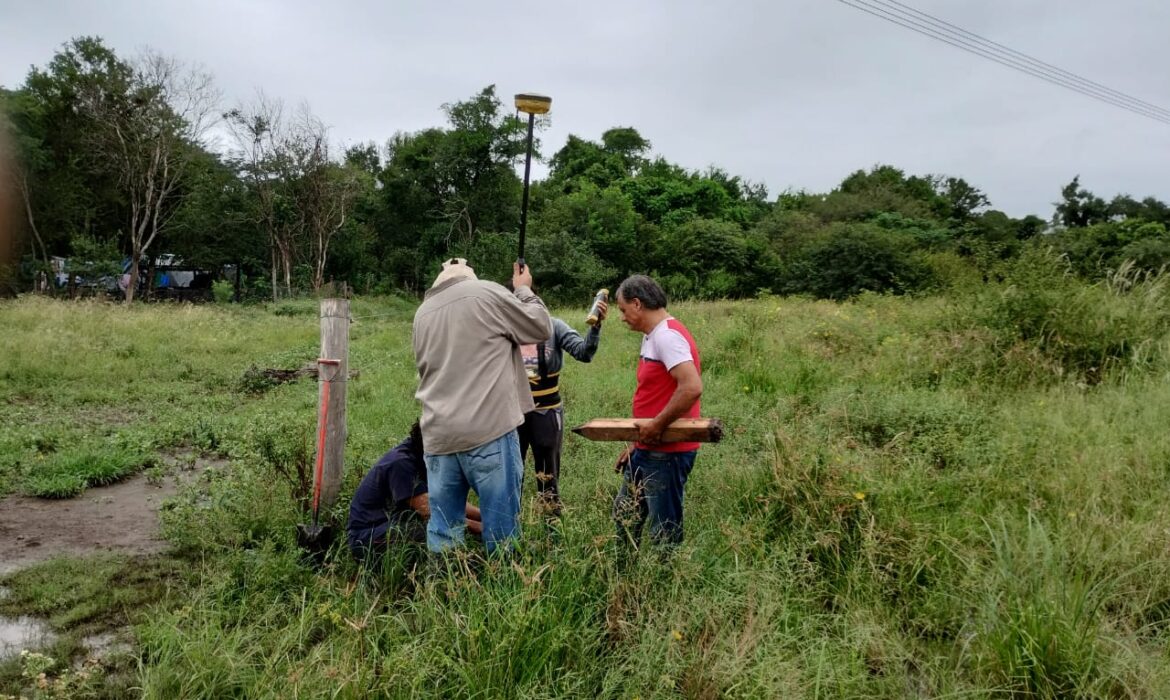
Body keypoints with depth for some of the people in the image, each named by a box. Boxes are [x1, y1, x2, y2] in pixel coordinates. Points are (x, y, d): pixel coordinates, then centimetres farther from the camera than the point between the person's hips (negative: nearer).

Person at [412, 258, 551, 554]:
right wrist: (524, 291, 22)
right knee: (501, 526, 2)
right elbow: (541, 328, 7)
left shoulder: (423, 312, 16)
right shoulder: (487, 293, -1)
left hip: (438, 435, 6)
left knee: (443, 529, 10)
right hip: (488, 429, -5)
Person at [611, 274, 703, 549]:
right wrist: (637, 443, 17)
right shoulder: (652, 336, 12)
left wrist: (657, 426, -21)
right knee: (625, 515, 21)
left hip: (667, 452, -10)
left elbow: (692, 387, -30)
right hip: (647, 450, 10)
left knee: (665, 532, 3)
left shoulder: (667, 335, -18)